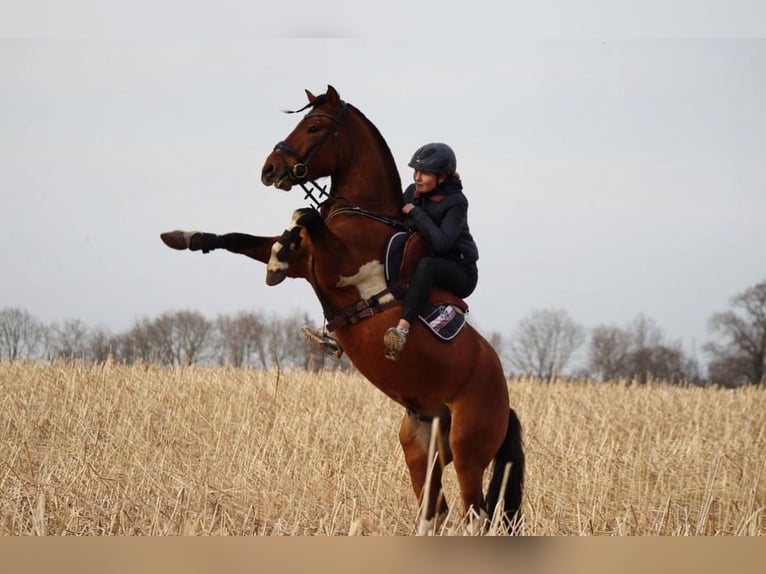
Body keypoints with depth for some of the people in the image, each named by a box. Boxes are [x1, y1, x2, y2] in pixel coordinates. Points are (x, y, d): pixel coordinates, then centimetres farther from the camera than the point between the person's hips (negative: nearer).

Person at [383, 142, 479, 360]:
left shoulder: (455, 202, -17)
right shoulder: (413, 192, 3)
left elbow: (441, 242, -30)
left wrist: (415, 213, -24)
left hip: (460, 273, -8)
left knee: (426, 265, -39)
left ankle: (403, 327, -55)